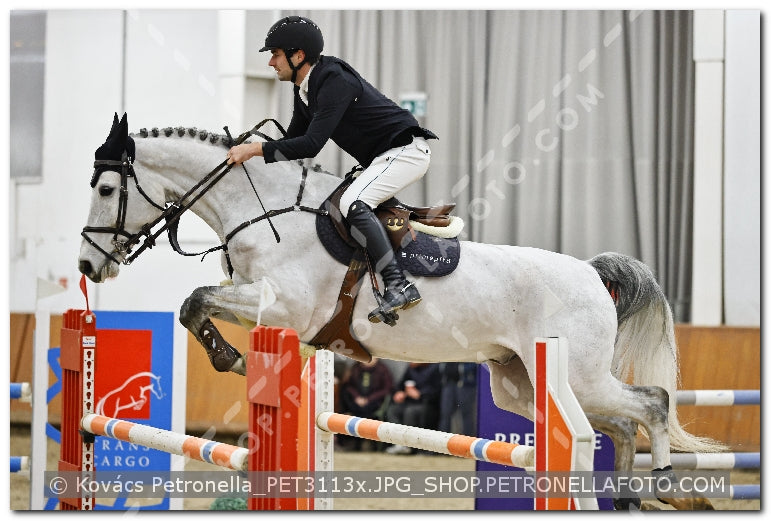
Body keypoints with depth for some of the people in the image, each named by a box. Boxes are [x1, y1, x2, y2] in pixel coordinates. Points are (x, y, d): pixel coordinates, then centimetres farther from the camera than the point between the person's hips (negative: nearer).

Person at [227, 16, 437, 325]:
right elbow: (294, 140, 18)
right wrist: (246, 155, 7)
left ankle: (398, 286, -33)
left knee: (352, 203, -28)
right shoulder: (304, 89, 9)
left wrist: (256, 149, -26)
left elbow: (311, 145, -29)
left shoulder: (335, 81, -23)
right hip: (380, 159, 11)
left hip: (406, 150, -11)